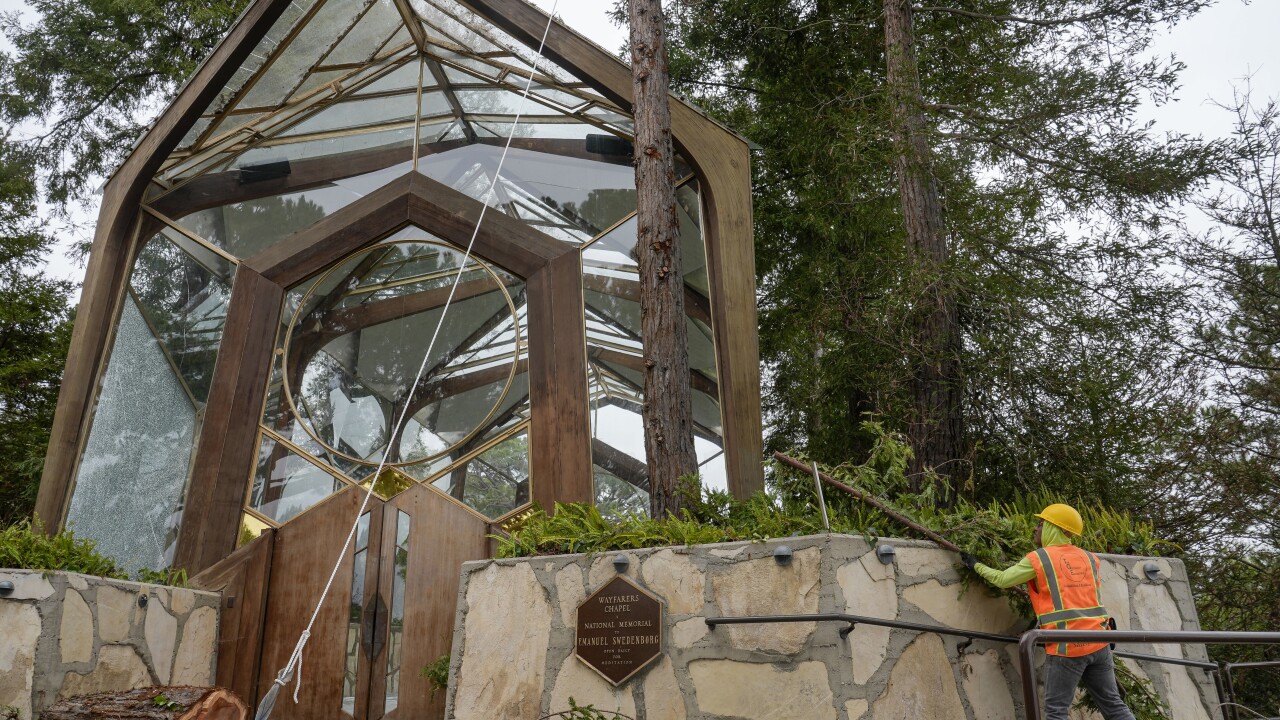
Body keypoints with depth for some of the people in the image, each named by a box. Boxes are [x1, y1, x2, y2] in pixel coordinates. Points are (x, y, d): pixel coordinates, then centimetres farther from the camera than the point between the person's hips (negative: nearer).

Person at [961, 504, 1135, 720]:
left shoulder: (1038, 558, -3)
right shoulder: (1089, 559, 12)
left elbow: (1002, 579, 4)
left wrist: (976, 565, 19)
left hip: (1067, 647, -5)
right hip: (1098, 642, 6)